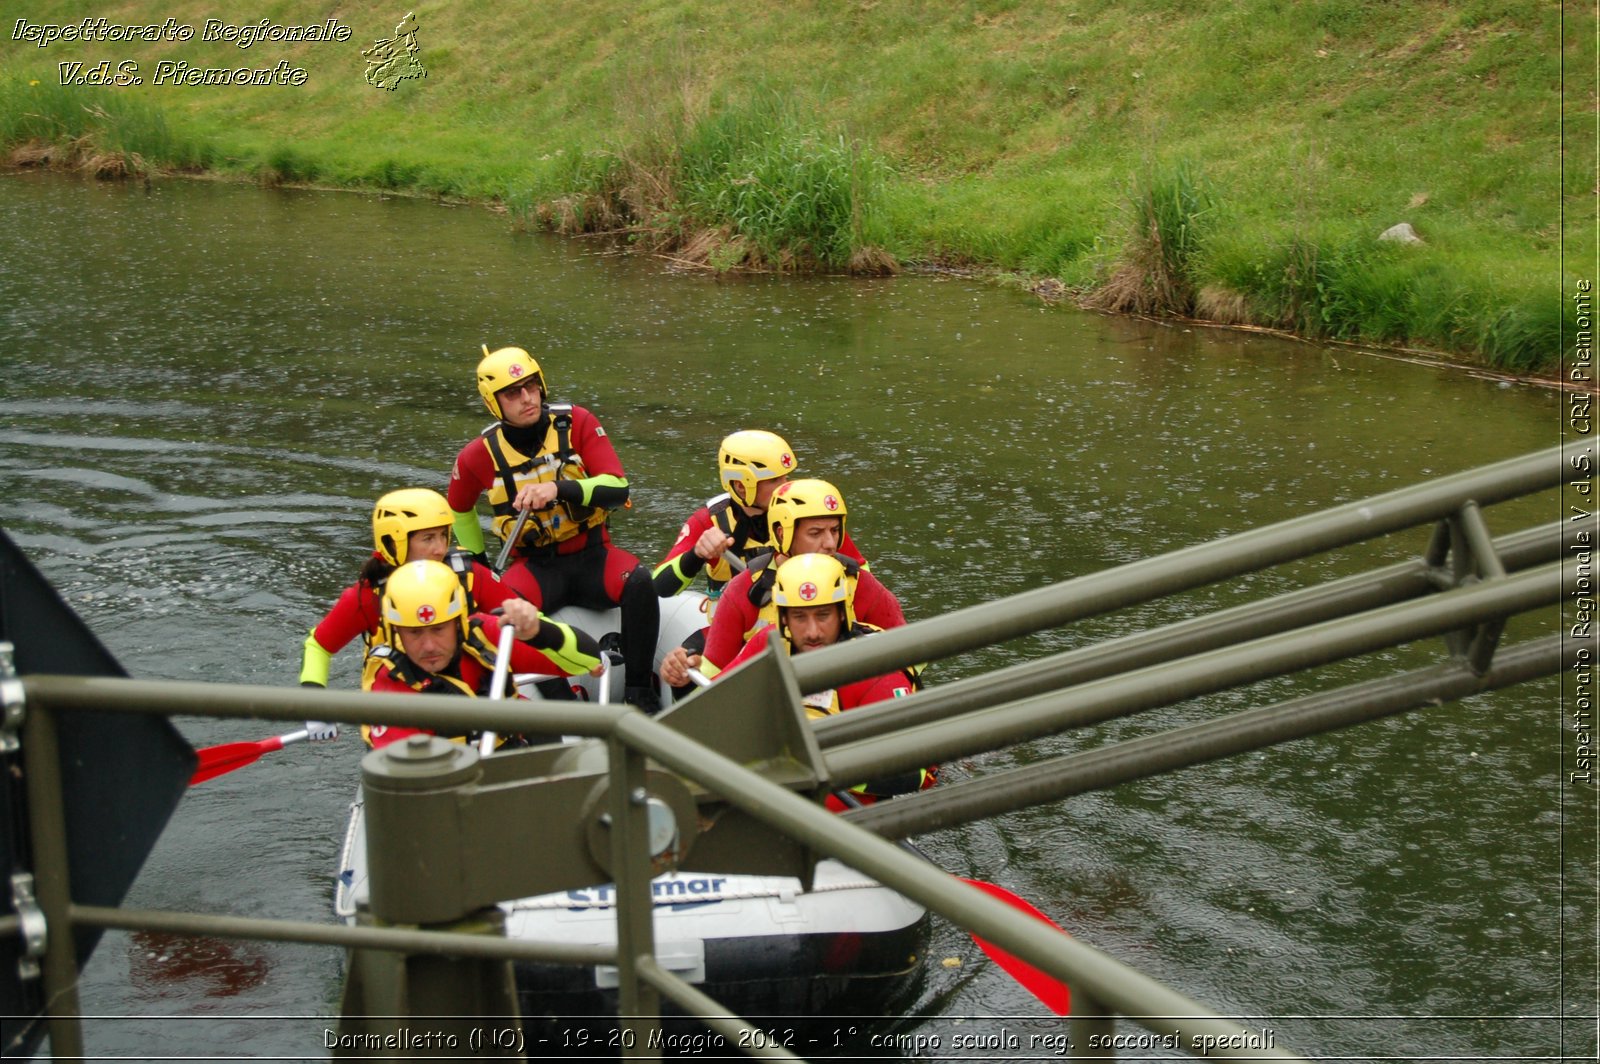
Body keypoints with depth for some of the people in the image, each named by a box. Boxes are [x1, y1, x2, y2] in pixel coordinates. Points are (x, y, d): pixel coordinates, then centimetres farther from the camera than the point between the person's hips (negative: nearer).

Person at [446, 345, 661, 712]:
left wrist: (560, 489, -29)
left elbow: (618, 489, -14)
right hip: (536, 565, 0)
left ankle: (640, 691, -18)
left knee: (638, 583, -32)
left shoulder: (576, 423, -5)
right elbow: (459, 510, 20)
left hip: (592, 554, 0)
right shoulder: (480, 455, -1)